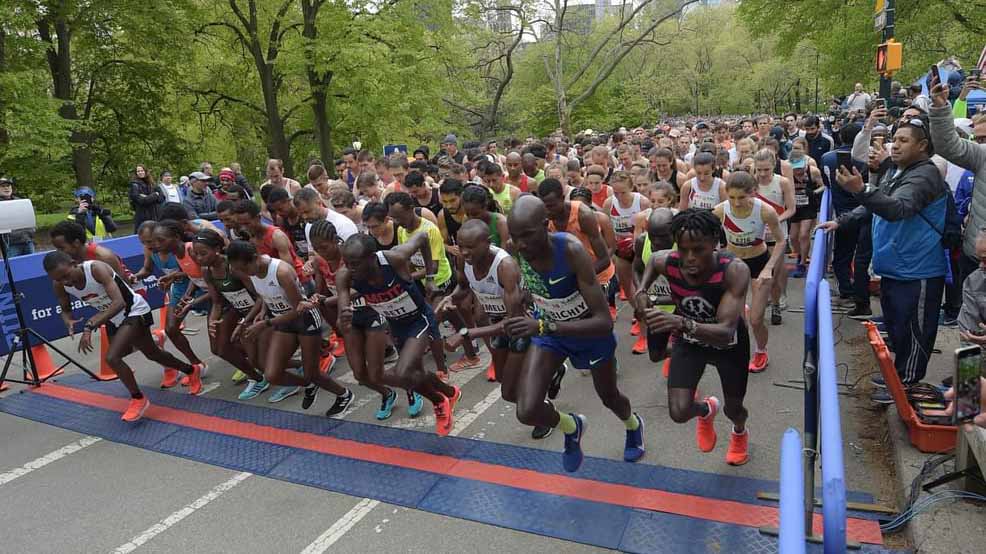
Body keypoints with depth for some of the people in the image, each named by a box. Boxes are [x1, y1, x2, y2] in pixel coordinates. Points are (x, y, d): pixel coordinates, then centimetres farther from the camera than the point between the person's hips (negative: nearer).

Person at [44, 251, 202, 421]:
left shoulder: (96, 268, -33)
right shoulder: (58, 285, -14)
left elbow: (119, 302, -42)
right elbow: (65, 309, 4)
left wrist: (90, 326, -48)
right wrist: (68, 322, -21)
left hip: (134, 311, -8)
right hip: (113, 318, 8)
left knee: (111, 357, -23)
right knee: (152, 354, 20)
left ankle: (139, 399, -2)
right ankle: (192, 371, 45)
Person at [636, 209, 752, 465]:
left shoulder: (735, 270, -37)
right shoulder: (667, 262, -27)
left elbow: (726, 333, -45)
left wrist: (682, 323, -62)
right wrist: (641, 291, -16)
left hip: (728, 344, -1)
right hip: (689, 341, 2)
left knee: (733, 409, 19)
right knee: (679, 412, -11)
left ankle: (740, 431, 62)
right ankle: (706, 410, 30)